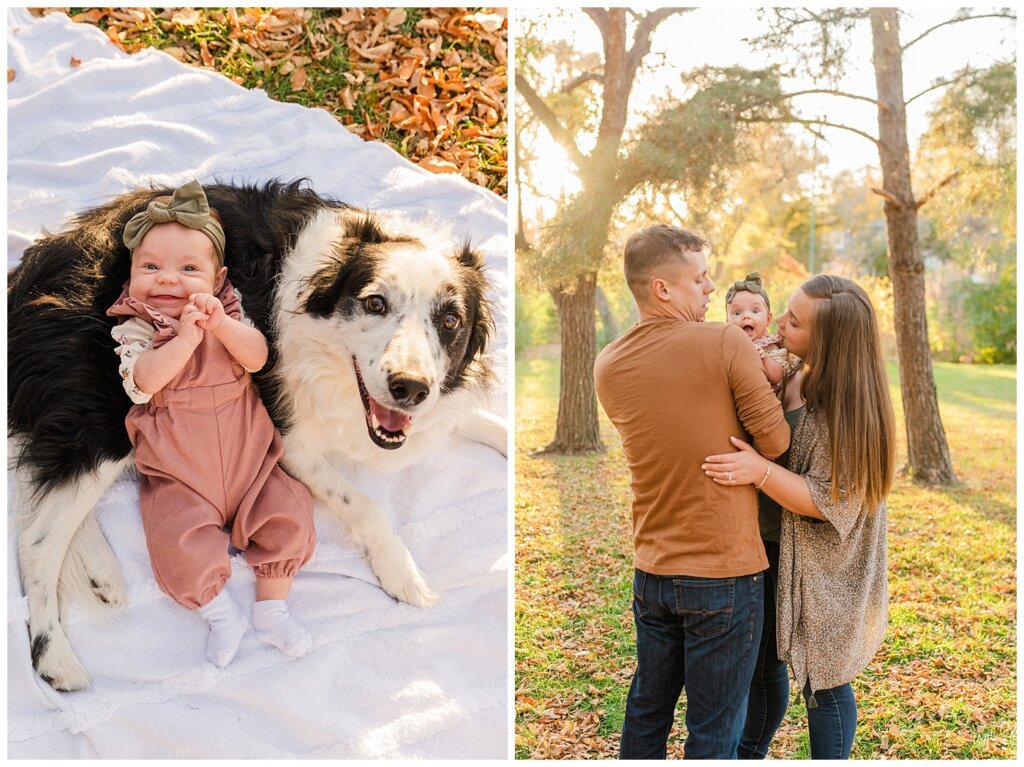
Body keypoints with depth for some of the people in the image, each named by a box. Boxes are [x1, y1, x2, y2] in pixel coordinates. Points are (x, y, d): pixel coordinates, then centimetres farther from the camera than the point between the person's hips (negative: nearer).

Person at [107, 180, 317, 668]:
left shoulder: (227, 312, 5)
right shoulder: (135, 329, -2)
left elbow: (257, 357, -12)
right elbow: (143, 381, -20)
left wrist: (220, 324, -28)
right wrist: (186, 336, -28)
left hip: (247, 459, 2)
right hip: (178, 476, -2)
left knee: (286, 519, -8)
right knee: (180, 545, -19)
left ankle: (271, 609, 7)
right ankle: (221, 614, 2)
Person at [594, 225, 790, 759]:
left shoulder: (608, 366, 1)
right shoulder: (727, 343, -16)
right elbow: (775, 441, -11)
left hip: (650, 570, 5)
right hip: (725, 574, -5)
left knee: (646, 710, 22)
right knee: (714, 730, 9)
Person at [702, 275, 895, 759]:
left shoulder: (845, 406, -24)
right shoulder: (800, 380, 0)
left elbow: (832, 503, -24)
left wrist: (762, 471, -34)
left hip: (824, 575, -8)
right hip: (780, 556, 8)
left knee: (822, 683, 10)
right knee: (762, 663, 20)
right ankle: (750, 754, 38)